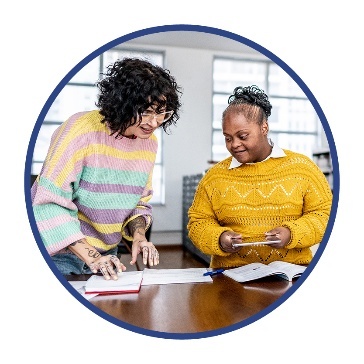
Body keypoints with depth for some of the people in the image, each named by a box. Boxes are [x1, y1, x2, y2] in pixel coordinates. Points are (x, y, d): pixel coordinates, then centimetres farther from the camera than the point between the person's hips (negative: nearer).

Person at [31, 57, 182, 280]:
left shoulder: (149, 142, -3)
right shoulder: (81, 130, -22)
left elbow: (140, 202, 6)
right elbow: (50, 203, -23)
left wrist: (139, 236, -13)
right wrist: (91, 256, -27)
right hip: (57, 254, -5)